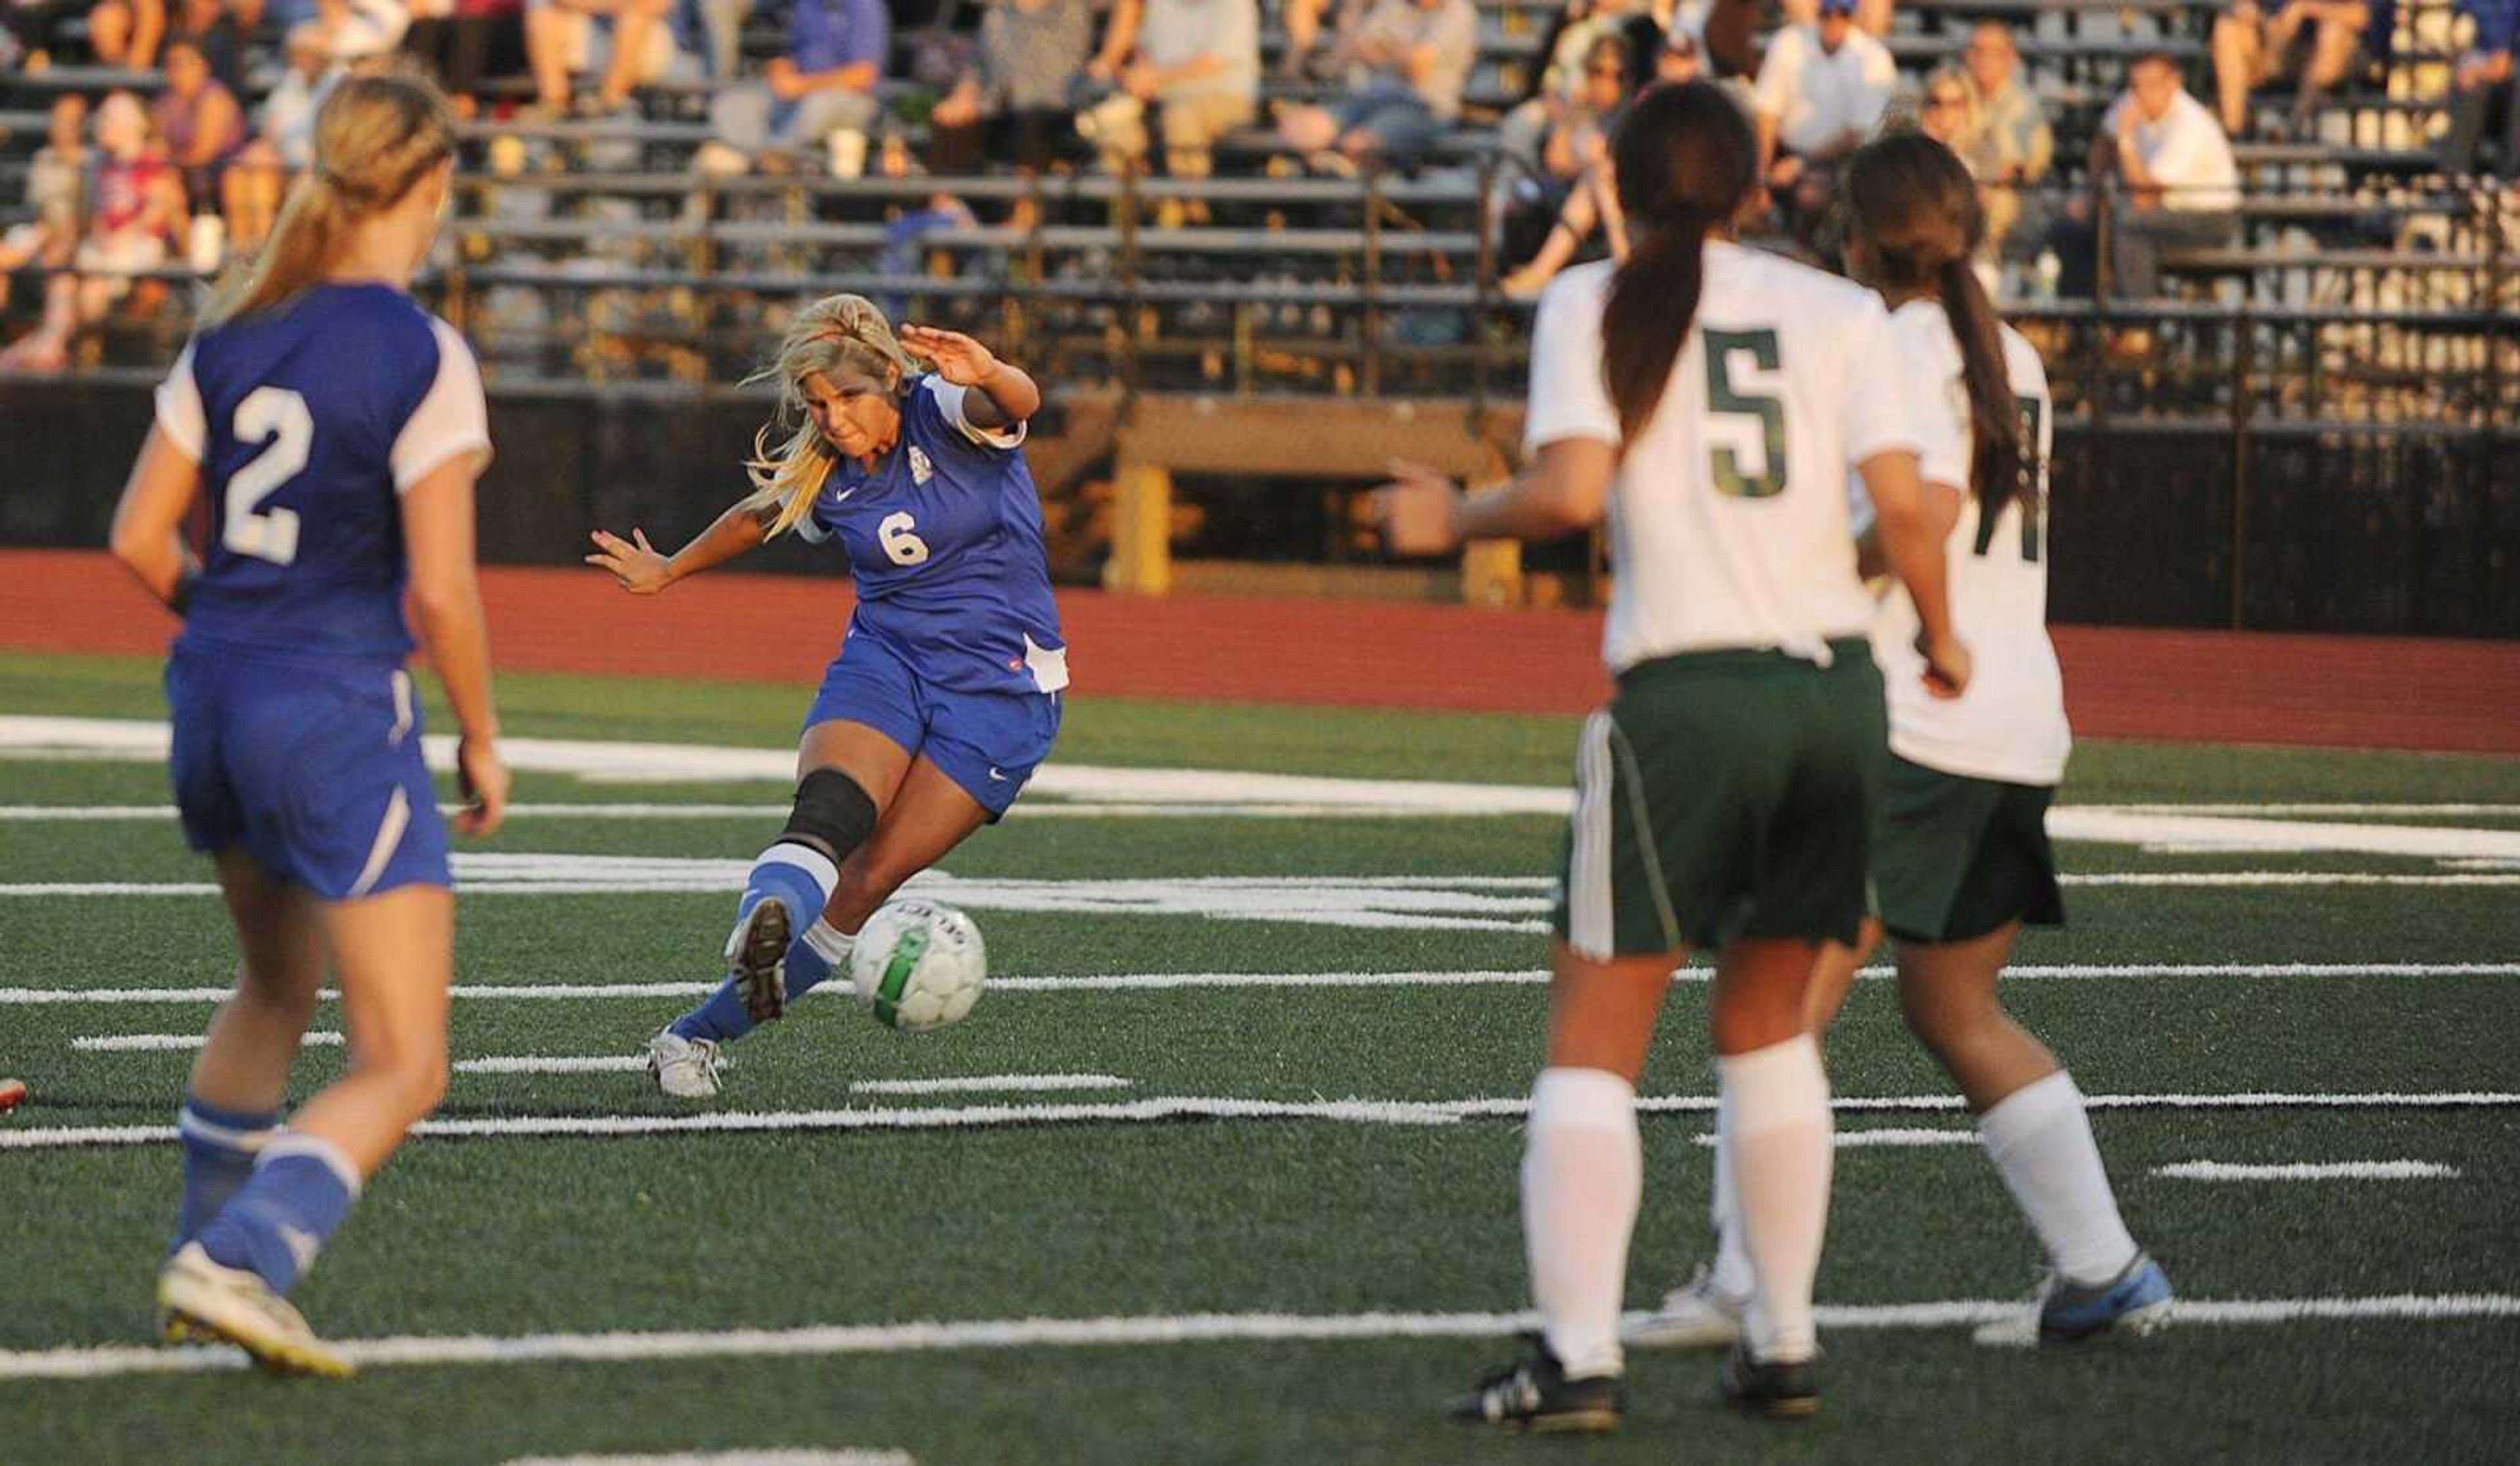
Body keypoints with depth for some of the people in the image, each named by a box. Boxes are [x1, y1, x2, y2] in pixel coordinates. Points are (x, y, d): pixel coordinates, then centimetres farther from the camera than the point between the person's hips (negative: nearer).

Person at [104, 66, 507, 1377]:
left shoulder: (230, 337, 3)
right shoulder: (422, 358, -15)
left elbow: (139, 539, 5)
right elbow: (440, 588, -17)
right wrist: (483, 739, -3)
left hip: (214, 694, 7)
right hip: (339, 716, -7)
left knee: (275, 989, 31)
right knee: (402, 1069, -2)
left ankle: (206, 1254, 36)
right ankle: (239, 1263, -21)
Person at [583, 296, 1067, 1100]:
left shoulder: (945, 415, -12)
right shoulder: (821, 477, 3)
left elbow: (1019, 403, -34)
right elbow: (757, 518, 25)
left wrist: (989, 376, -59)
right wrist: (670, 571, 41)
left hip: (1002, 686, -3)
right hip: (884, 662, 3)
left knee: (872, 880, -11)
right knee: (830, 805, -30)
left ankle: (700, 1035, -3)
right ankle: (766, 923, -61)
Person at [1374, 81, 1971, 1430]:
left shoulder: (1592, 305, 1)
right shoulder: (1837, 313, 7)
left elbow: (1571, 488, -13)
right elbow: (1904, 504, -3)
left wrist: (1454, 520, 5)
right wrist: (1939, 633, 14)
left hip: (1687, 699, -4)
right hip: (1838, 691, 4)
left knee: (1593, 1044, 1)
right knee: (1766, 1026, 19)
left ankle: (1576, 1357, -11)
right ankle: (1782, 1344, 16)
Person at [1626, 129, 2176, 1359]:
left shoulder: (1901, 349, -8)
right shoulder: (2011, 359, 16)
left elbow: (1926, 507, -20)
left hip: (1913, 729, -8)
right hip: (2021, 725, 8)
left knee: (1787, 993, -6)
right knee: (1954, 1008, 17)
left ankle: (1744, 1281, -11)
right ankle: (2104, 1273, 13)